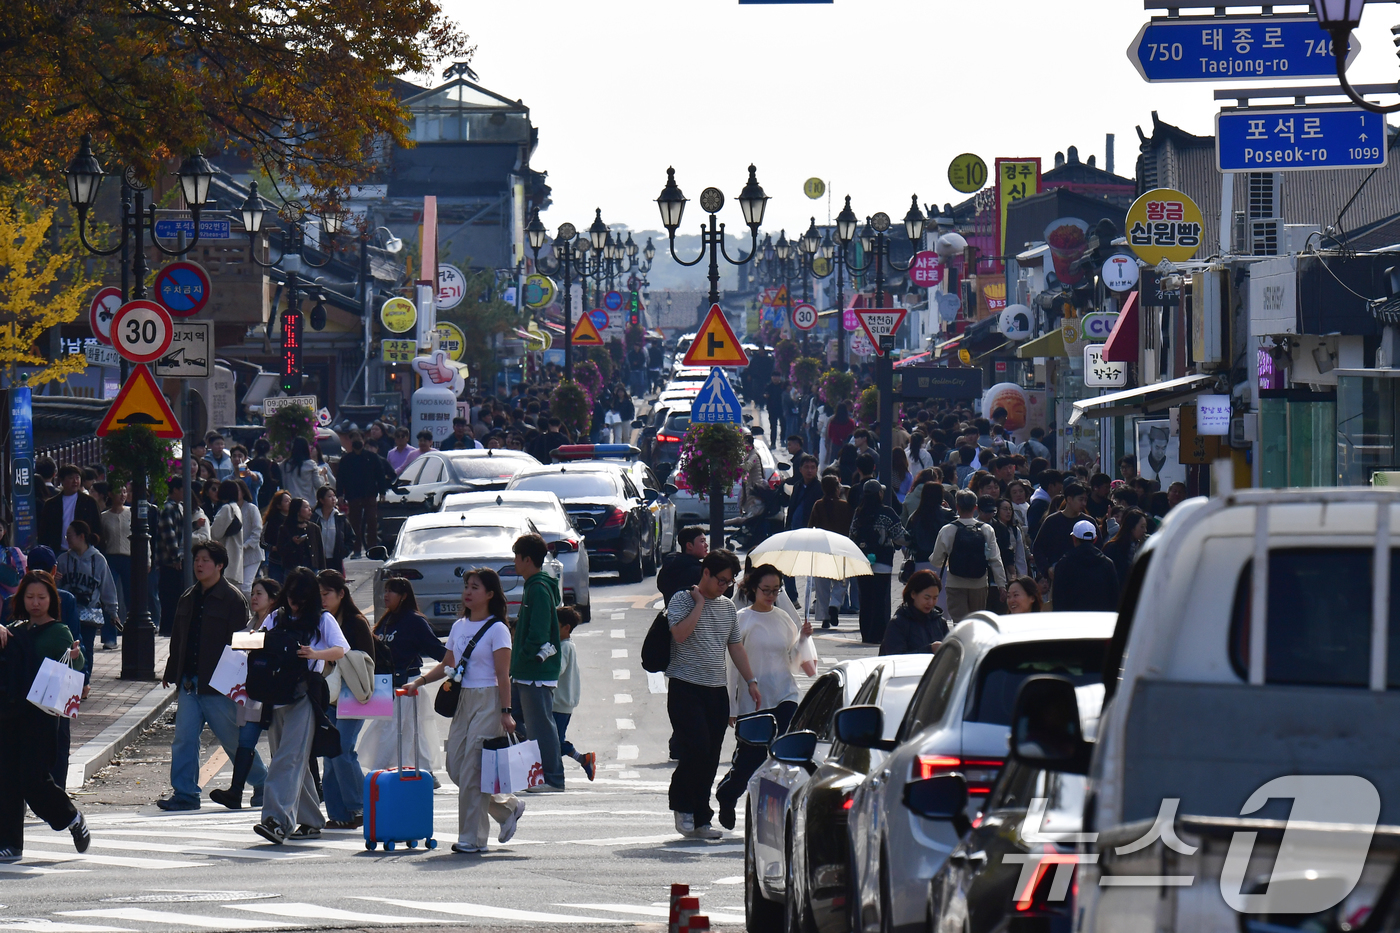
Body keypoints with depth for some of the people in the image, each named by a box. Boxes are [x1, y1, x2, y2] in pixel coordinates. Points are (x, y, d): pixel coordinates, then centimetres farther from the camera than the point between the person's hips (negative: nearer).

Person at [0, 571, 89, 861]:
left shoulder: (58, 632, -2)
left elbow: (73, 667, -13)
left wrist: (76, 657, -35)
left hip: (41, 714, -5)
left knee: (34, 780, -8)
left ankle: (72, 819, 18)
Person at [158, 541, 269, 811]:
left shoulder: (232, 599, -7)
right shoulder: (188, 599, 13)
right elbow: (177, 639, 22)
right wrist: (170, 673, 21)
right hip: (189, 683, 6)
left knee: (235, 740, 4)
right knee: (184, 738, -3)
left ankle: (263, 786, 21)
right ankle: (184, 793, 1)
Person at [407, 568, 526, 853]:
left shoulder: (497, 629, -7)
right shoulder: (459, 627, 14)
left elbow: (502, 675, -11)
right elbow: (447, 666, 19)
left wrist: (505, 712, -16)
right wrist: (419, 681, 6)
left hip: (488, 701, -8)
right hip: (463, 700, 8)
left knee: (472, 769, -8)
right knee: (455, 766, 5)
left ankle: (472, 838, -1)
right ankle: (508, 807, 22)